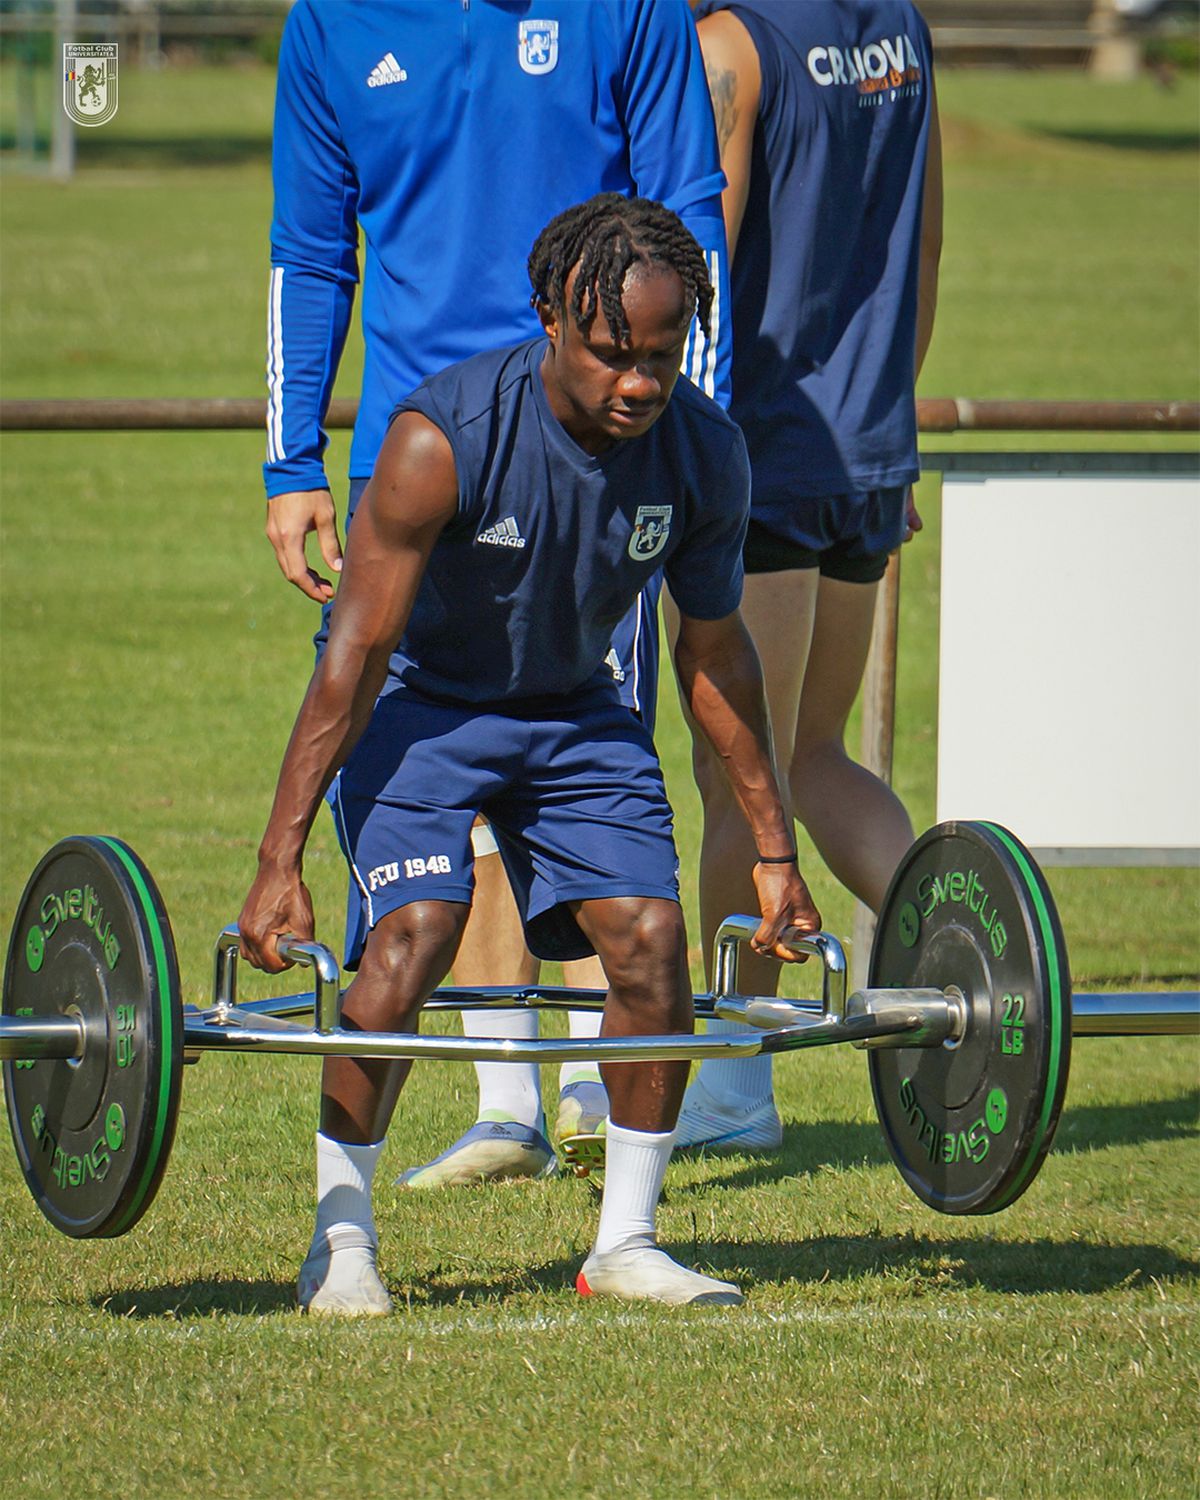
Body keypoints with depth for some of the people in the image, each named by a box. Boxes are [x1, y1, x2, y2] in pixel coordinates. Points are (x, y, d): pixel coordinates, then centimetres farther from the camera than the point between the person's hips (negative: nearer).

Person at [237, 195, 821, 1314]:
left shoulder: (704, 455, -18)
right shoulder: (445, 439, -32)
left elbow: (713, 654, -1)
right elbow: (356, 650, -26)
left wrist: (774, 851, 4)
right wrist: (279, 861, -27)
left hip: (572, 708, 4)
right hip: (423, 698, -4)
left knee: (652, 943, -10)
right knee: (410, 937, -23)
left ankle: (625, 1244, 4)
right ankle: (340, 1241, -8)